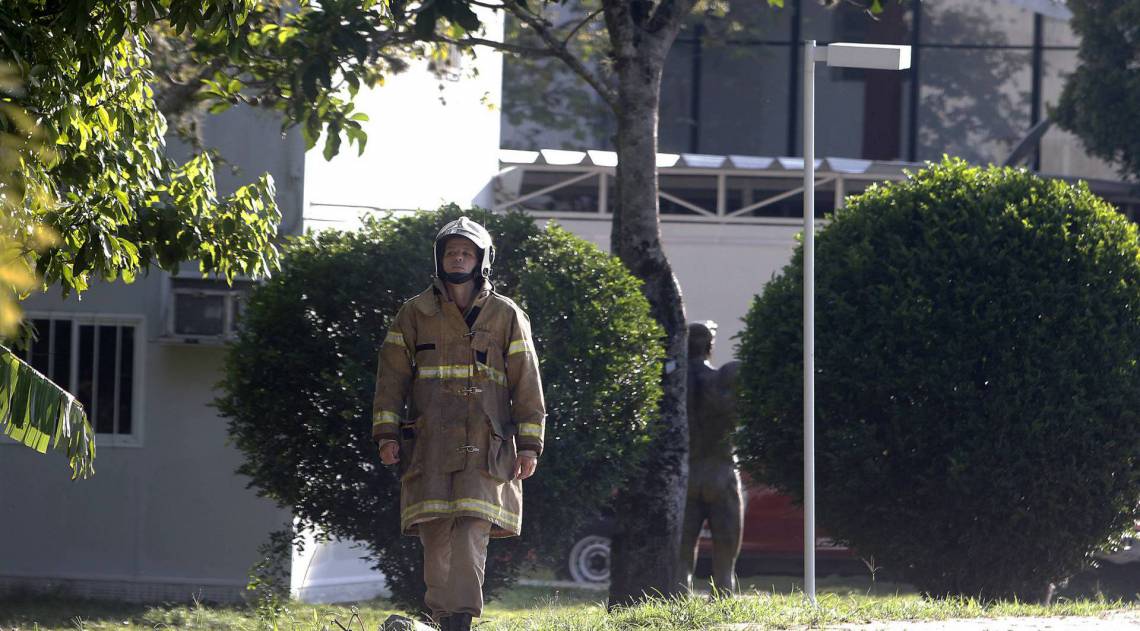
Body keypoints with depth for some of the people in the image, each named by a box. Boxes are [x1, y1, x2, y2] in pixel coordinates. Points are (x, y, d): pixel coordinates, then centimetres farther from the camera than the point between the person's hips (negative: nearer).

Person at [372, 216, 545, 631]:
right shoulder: (415, 314, 12)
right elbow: (392, 376, 9)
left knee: (472, 532, -14)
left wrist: (529, 445, 1)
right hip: (429, 446, 1)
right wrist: (387, 433, -1)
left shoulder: (506, 316, 10)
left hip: (485, 448, -1)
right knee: (436, 536, -4)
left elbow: (526, 383, 8)